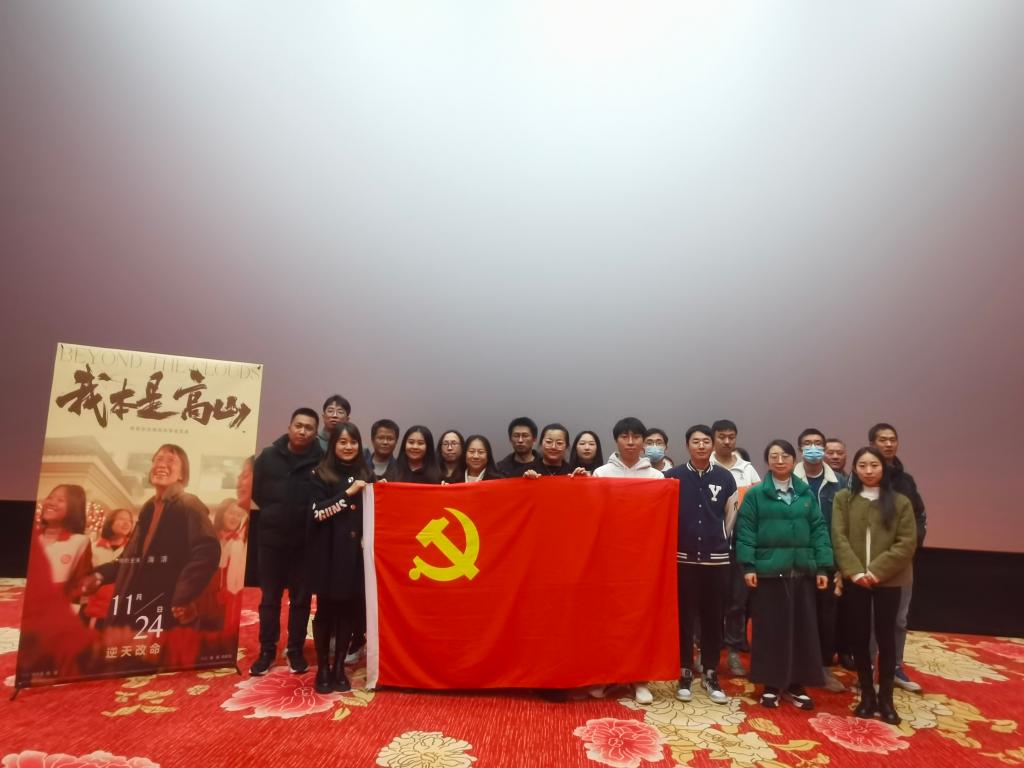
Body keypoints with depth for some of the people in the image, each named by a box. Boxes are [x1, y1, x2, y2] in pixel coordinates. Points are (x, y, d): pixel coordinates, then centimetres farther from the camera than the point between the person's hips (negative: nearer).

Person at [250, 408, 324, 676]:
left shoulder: (322, 462, -7)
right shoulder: (269, 456, 1)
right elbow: (255, 491, 8)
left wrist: (308, 515, -9)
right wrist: (273, 512, 4)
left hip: (305, 542, -1)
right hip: (271, 539, 2)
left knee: (301, 599, 10)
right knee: (269, 598, 11)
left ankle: (295, 650, 24)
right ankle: (267, 650, 25)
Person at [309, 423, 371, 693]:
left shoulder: (366, 474, 9)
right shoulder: (321, 474, -1)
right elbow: (318, 513, -12)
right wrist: (348, 493, -16)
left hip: (356, 552, 3)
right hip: (328, 552, -3)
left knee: (349, 611, 6)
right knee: (326, 610, 4)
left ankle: (339, 668, 20)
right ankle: (323, 669, 18)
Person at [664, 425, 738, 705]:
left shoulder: (725, 477, 1)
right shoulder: (673, 476, -4)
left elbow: (731, 515, 10)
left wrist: (721, 541, 12)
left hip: (717, 559, 1)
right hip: (683, 558, -1)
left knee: (713, 619, 9)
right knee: (684, 618, 6)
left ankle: (711, 675, 23)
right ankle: (685, 674, 19)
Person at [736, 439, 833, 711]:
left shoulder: (806, 494, 8)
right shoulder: (755, 494, -2)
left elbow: (818, 530, 6)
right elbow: (745, 532, -5)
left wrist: (823, 567, 0)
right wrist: (748, 566, -12)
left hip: (801, 571, 3)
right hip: (768, 570, -3)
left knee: (802, 628, 9)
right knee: (770, 628, 5)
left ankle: (796, 684, 25)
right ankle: (770, 684, 19)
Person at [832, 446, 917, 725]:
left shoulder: (900, 502, 1)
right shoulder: (843, 498, 2)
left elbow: (907, 542, -5)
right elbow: (839, 538, -4)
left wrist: (878, 570, -14)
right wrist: (855, 571, -15)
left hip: (888, 580, -1)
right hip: (854, 579, 1)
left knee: (886, 637, 6)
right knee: (860, 636, 8)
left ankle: (885, 698, 20)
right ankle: (867, 694, 23)